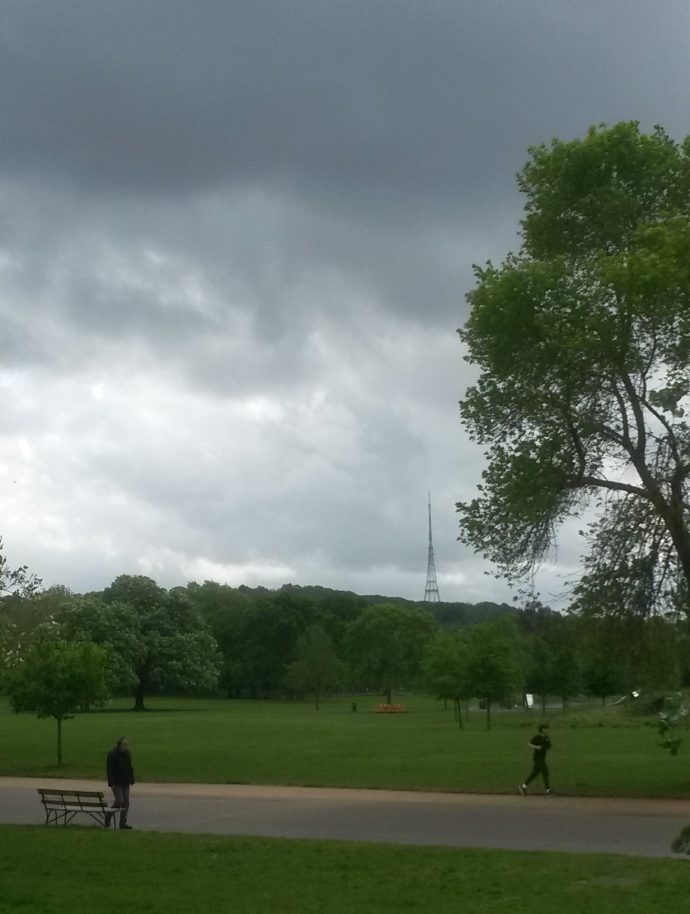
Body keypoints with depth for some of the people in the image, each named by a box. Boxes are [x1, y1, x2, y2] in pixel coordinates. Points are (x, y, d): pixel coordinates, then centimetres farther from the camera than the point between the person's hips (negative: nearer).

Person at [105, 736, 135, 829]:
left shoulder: (127, 754, 9)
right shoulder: (112, 754, -12)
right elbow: (109, 769, -14)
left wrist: (131, 780, 9)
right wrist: (112, 783, -18)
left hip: (125, 782, 7)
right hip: (116, 782, -7)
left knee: (126, 802, 3)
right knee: (120, 800, -13)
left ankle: (123, 823, 9)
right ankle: (108, 817, 8)